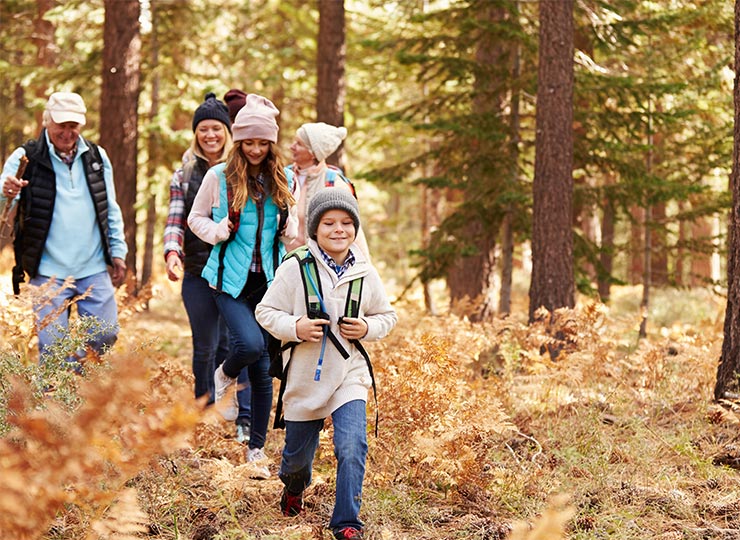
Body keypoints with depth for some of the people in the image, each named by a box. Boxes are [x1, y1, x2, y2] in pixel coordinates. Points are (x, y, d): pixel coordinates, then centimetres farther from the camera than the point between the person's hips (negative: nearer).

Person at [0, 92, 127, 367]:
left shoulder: (96, 157, 7)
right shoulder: (25, 158, -5)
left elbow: (111, 209, 15)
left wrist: (118, 251, 10)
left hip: (94, 269, 4)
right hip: (48, 272, -3)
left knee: (105, 336, 5)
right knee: (53, 349, -3)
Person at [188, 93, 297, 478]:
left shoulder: (281, 180, 7)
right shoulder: (219, 177, -2)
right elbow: (195, 218, 8)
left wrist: (290, 229, -4)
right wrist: (217, 231, -13)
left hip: (269, 281, 3)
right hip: (232, 280, -3)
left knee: (263, 368, 4)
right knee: (249, 344, -27)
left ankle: (256, 449, 16)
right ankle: (226, 375, 10)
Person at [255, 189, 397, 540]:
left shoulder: (365, 273, -1)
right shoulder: (295, 268, -9)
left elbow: (387, 316, 11)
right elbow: (266, 312, -5)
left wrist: (368, 328, -10)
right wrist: (295, 327, -21)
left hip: (349, 375, 0)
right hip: (305, 376, 0)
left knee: (352, 447, -18)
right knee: (298, 451, 17)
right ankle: (294, 487, 52)